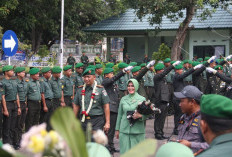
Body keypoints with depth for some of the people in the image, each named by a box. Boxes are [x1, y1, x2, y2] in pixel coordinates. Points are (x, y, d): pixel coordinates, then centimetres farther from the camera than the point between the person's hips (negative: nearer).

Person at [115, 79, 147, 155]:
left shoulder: (142, 99, 3)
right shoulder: (123, 99, 10)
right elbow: (119, 115, 15)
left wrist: (140, 116, -18)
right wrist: (117, 129, 14)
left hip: (137, 130, -2)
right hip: (124, 130, 2)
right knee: (125, 151, -1)